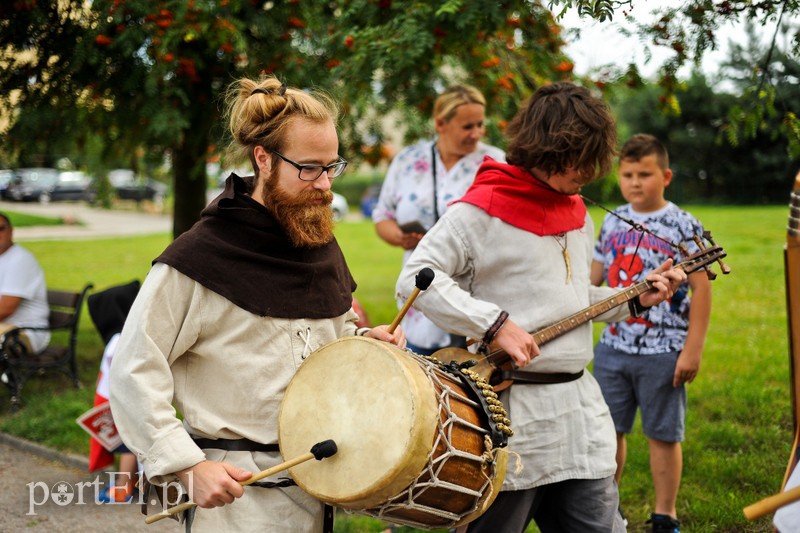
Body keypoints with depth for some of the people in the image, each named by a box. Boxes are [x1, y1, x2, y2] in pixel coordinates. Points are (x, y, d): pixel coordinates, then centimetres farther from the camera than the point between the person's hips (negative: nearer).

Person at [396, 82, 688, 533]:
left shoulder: (578, 214, 15)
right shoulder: (483, 210, -11)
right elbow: (415, 278, -17)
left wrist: (634, 299, 11)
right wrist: (494, 323, -21)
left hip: (579, 404, 7)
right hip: (512, 407, -7)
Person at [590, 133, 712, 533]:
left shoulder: (684, 226, -8)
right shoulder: (613, 222, 6)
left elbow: (701, 290, -9)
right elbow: (593, 279, 15)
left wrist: (693, 349, -12)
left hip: (662, 351, -4)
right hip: (612, 348, 5)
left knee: (663, 436, 5)